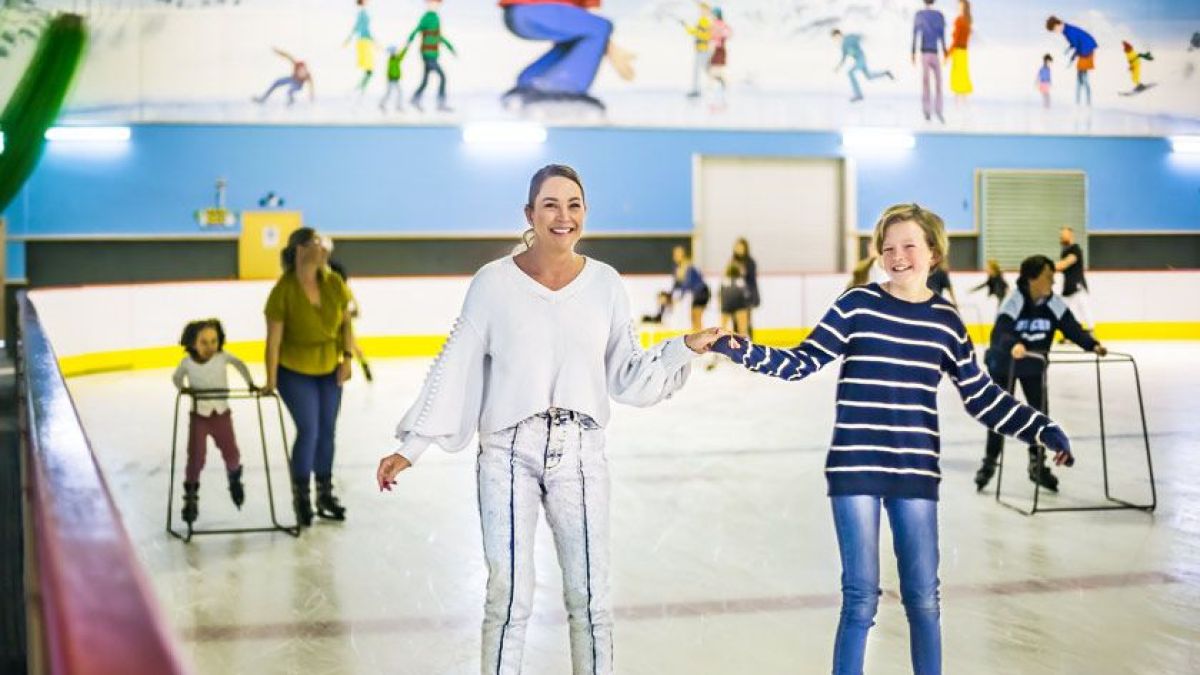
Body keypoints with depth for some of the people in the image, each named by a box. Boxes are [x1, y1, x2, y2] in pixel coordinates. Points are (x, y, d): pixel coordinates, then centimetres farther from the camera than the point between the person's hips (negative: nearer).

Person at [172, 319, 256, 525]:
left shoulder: (222, 357, -12)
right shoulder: (187, 363, -12)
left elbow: (239, 364, 8)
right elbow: (176, 378, 6)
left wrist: (250, 383, 2)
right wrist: (183, 388, -13)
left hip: (221, 414, 1)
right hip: (199, 416, -1)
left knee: (231, 454, 7)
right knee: (196, 457, -8)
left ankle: (234, 478, 41)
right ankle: (190, 497, 8)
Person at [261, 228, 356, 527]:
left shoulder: (334, 283, -7)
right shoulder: (283, 291, -20)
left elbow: (346, 323, 5)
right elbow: (274, 339, -17)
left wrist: (347, 357, -3)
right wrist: (271, 380, -15)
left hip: (329, 371, 5)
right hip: (295, 371, -5)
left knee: (327, 432, 11)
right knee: (308, 431, -9)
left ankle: (325, 495, 26)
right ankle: (300, 497, 9)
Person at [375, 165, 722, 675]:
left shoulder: (605, 283, 3)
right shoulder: (495, 282, -4)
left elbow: (626, 376, 7)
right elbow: (455, 369, -1)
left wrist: (686, 348, -4)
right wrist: (410, 446, -2)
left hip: (580, 454, 2)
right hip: (508, 453, -2)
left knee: (590, 599, 4)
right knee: (508, 598, 1)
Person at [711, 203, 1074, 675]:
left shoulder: (945, 319, 5)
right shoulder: (856, 305, -3)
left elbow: (982, 397, 11)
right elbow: (803, 364, -3)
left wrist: (1043, 430, 7)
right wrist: (742, 351, -16)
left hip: (915, 474, 3)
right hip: (855, 468, -2)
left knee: (923, 597, 9)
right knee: (861, 598, 0)